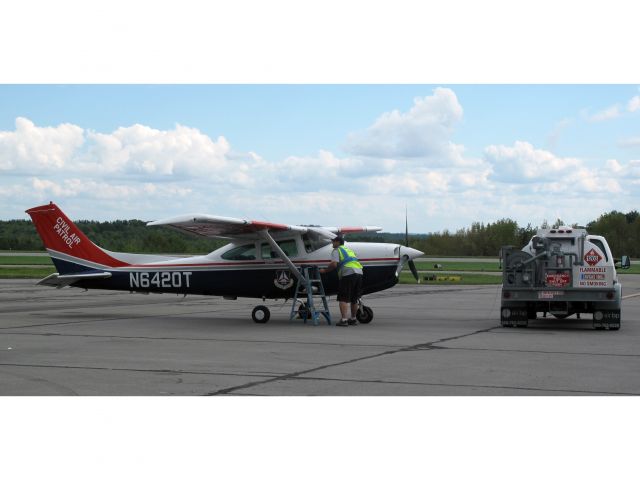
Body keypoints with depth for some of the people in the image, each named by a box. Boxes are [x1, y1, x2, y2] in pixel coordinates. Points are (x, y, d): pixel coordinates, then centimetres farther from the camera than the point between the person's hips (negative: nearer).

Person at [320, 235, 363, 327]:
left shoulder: (336, 250, 6)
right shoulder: (349, 250, 30)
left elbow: (334, 264, -8)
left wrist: (325, 270, 4)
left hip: (349, 274, -7)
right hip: (359, 273, 7)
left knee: (343, 298, -5)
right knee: (354, 299, 18)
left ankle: (344, 320, -14)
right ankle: (353, 319, 25)